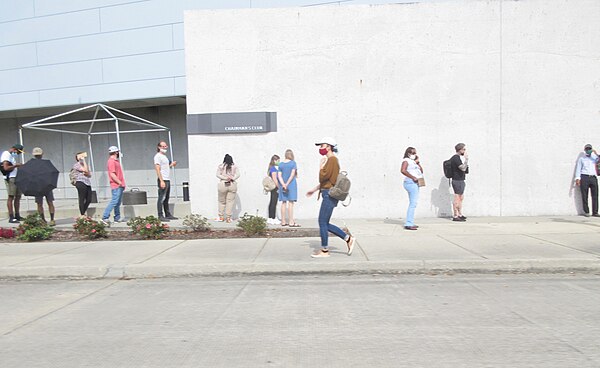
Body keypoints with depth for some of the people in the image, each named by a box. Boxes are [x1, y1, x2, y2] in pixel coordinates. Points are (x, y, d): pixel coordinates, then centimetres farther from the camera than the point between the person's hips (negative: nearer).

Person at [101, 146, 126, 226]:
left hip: (119, 186, 10)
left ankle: (117, 218, 20)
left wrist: (122, 183, 17)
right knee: (114, 202, -12)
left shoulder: (115, 161, 18)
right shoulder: (111, 161, -13)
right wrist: (120, 183, -17)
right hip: (116, 186, -10)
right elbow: (112, 174, -20)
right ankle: (105, 217, -12)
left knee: (118, 202, 14)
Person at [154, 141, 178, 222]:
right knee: (161, 198, -8)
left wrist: (171, 165, 10)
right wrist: (161, 181, -22)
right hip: (163, 180, -9)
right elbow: (157, 169, -15)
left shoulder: (165, 156, 20)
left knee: (166, 198, 12)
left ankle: (168, 215, 17)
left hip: (167, 180, 9)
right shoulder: (158, 156, -7)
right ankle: (160, 216, -7)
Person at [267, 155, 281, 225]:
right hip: (275, 187, -10)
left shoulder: (273, 168, 16)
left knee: (272, 202, 12)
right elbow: (275, 179, -20)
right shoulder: (274, 168, -13)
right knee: (274, 203, -8)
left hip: (273, 187, 10)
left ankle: (270, 218, 17)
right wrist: (279, 187, -17)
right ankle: (273, 219, -6)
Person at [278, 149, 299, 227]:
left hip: (282, 185, 4)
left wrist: (283, 184, -11)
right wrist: (287, 184, -12)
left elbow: (279, 176, -2)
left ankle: (283, 221, 12)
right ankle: (291, 222, -5)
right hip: (291, 185, -4)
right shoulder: (293, 163, -3)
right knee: (290, 203, -4)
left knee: (283, 203, 8)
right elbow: (292, 174, -12)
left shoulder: (281, 164, 7)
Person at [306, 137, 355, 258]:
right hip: (328, 195, 10)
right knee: (325, 224, 12)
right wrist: (314, 189, 23)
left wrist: (321, 166, -3)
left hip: (330, 195, -10)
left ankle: (324, 251, 6)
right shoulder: (331, 160, 18)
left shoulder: (332, 159, -12)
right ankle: (349, 239, 16)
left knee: (322, 222, -4)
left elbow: (323, 177, -18)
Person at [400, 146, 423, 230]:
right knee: (413, 203, -16)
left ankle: (410, 223, 18)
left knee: (412, 204, 13)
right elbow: (403, 170, -23)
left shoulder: (413, 161, 22)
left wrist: (417, 162, 8)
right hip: (411, 183, -10)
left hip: (415, 183, 10)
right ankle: (408, 224, -18)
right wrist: (413, 177, -21)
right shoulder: (406, 160, -5)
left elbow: (421, 171, 18)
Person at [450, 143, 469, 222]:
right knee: (457, 199, -7)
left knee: (461, 198, 16)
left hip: (460, 180, 11)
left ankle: (460, 215, 25)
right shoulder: (456, 158, -15)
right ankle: (455, 216, -2)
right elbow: (463, 168, -22)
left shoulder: (458, 157, 18)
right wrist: (466, 159, -16)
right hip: (457, 181, -11)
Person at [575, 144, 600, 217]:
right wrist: (577, 178, -5)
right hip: (584, 177, -3)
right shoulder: (581, 158, 13)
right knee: (585, 196, -4)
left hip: (593, 178, 3)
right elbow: (578, 169, 5)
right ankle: (586, 212, 1)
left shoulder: (594, 158, 21)